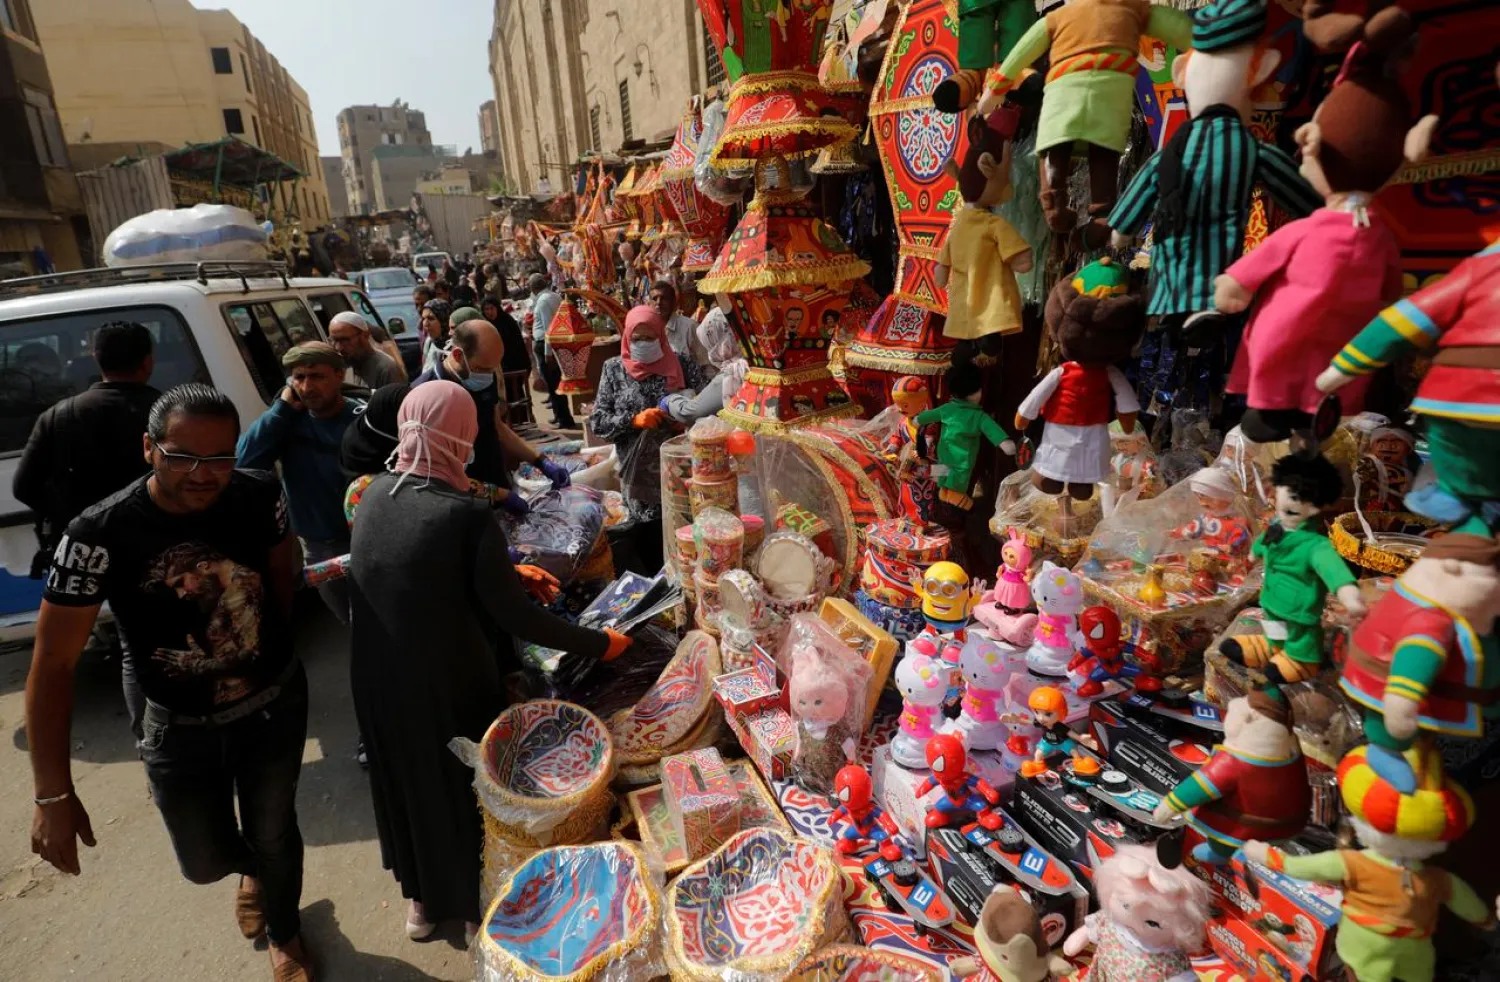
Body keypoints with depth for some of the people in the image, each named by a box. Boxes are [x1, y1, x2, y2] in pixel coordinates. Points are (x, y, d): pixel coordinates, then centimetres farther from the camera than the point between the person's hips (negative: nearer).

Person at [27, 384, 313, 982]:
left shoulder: (259, 496, -19)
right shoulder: (100, 534, -25)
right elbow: (52, 665, -19)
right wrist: (53, 794, -17)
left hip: (276, 703, 1)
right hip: (178, 725, -1)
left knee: (274, 832, 20)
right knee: (206, 860, 16)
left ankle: (284, 933, 51)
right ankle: (253, 869, 56)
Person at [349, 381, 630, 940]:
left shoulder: (374, 494, -6)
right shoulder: (467, 516, -27)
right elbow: (514, 617, -22)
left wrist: (505, 571, 15)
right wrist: (599, 644, -11)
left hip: (378, 681, 6)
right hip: (448, 687, -6)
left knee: (407, 783, 27)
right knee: (465, 789, 19)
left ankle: (422, 899, 50)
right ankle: (479, 908, 42)